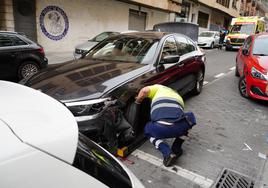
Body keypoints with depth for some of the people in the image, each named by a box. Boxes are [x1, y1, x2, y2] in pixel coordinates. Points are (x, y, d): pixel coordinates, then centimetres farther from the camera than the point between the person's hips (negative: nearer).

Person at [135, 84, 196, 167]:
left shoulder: (159, 88, 26)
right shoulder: (178, 96, 35)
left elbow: (144, 91, 6)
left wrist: (137, 102, 24)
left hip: (160, 129, -2)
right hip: (178, 128, 3)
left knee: (147, 130, 34)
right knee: (190, 117, 36)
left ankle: (167, 153, 10)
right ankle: (176, 148, 26)